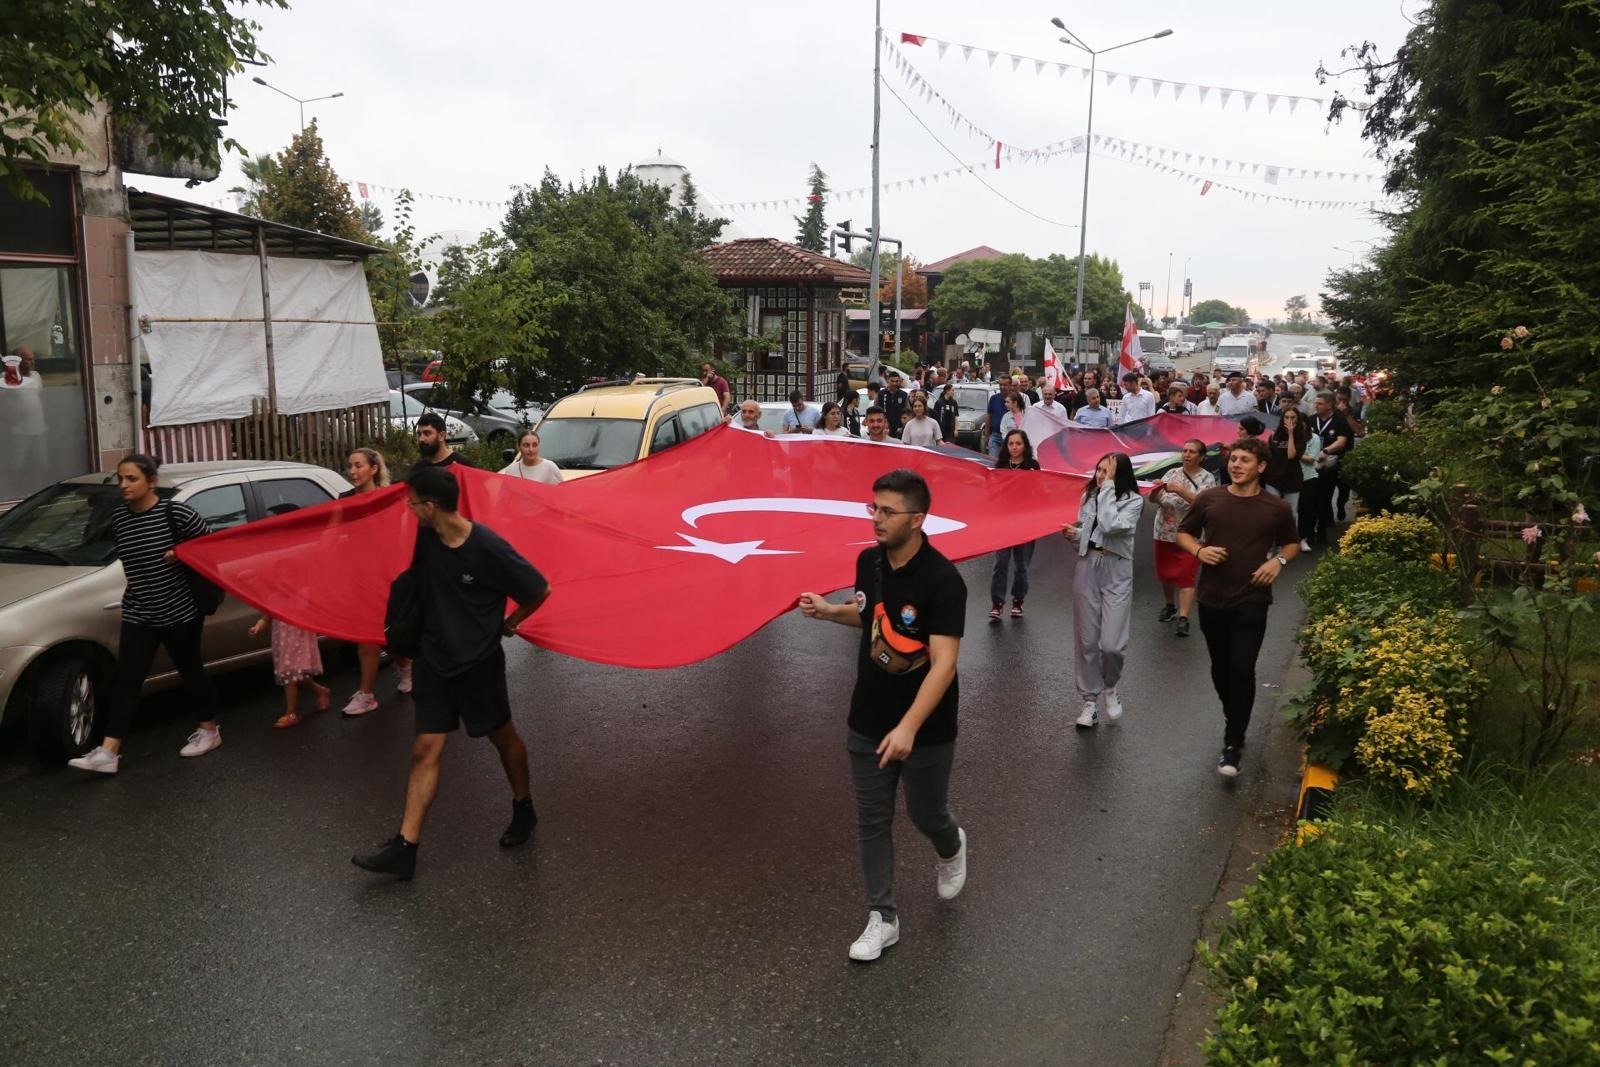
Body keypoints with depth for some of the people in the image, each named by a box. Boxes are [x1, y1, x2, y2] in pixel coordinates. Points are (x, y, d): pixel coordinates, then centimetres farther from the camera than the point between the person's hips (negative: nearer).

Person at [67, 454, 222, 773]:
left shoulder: (175, 513, -13)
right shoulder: (119, 519, 4)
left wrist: (183, 554, -20)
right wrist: (140, 585, 14)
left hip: (180, 611, -5)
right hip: (137, 614, 5)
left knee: (190, 670, 9)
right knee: (126, 679, 0)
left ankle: (209, 730, 28)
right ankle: (108, 752, 0)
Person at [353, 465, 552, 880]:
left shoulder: (488, 547, -22)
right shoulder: (424, 537, -6)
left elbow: (540, 590, -12)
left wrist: (509, 623, 1)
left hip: (478, 662, -4)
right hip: (434, 659, 5)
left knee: (503, 737, 14)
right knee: (426, 750, 2)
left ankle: (524, 810, 37)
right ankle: (404, 847, 2)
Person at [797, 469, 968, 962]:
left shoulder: (943, 579, -24)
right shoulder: (868, 561, -4)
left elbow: (944, 663, -28)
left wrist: (908, 727, -37)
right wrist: (830, 611, -3)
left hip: (926, 729, -5)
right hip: (866, 723, 5)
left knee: (925, 815, 15)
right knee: (872, 822, 10)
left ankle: (951, 848, 50)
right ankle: (882, 917, 25)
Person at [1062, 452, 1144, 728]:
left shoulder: (1134, 500, -9)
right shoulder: (1089, 494, 5)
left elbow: (1110, 526, -26)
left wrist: (1108, 486, -21)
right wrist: (1073, 533, -6)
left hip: (1116, 572, -4)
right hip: (1086, 568, 4)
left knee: (1111, 644, -10)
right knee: (1086, 641, 5)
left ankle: (1110, 688, 21)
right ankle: (1089, 701, 17)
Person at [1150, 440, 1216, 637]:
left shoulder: (1207, 478, -4)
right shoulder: (1172, 473, 7)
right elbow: (1154, 498, 0)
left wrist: (1179, 490, -30)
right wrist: (1157, 491, -23)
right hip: (1164, 533, 4)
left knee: (1185, 577, -8)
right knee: (1165, 573, 15)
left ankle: (1183, 618, -9)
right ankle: (1170, 606, 36)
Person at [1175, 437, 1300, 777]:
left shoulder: (1276, 508, -3)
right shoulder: (1209, 499, -3)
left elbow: (1293, 543, 13)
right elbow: (1184, 532, 9)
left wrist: (1278, 561, -8)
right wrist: (1199, 550, -12)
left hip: (1251, 601, -2)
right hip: (1211, 598, 2)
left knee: (1242, 670, -7)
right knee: (1220, 667, 15)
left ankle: (1233, 744, 1)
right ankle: (1232, 718, 41)